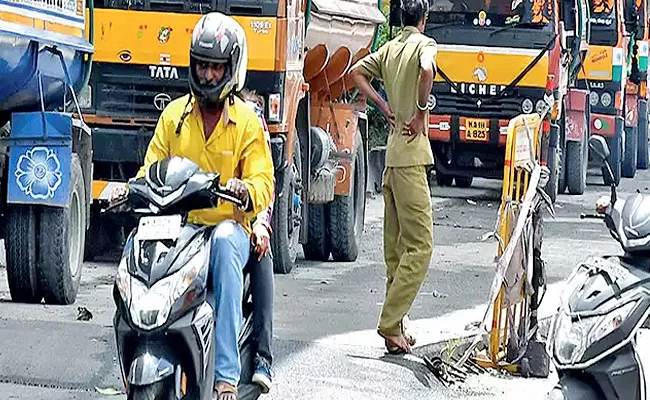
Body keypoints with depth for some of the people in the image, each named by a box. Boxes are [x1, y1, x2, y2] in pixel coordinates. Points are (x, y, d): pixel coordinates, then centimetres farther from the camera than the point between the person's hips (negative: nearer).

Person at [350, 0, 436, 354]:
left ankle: (397, 326, 14)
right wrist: (421, 110, -13)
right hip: (411, 155, -8)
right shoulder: (424, 44, -6)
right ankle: (391, 323, -16)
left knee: (396, 245, 11)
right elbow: (426, 70, -27)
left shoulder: (389, 48, 14)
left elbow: (357, 72, 24)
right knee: (419, 245, -9)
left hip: (391, 154, 8)